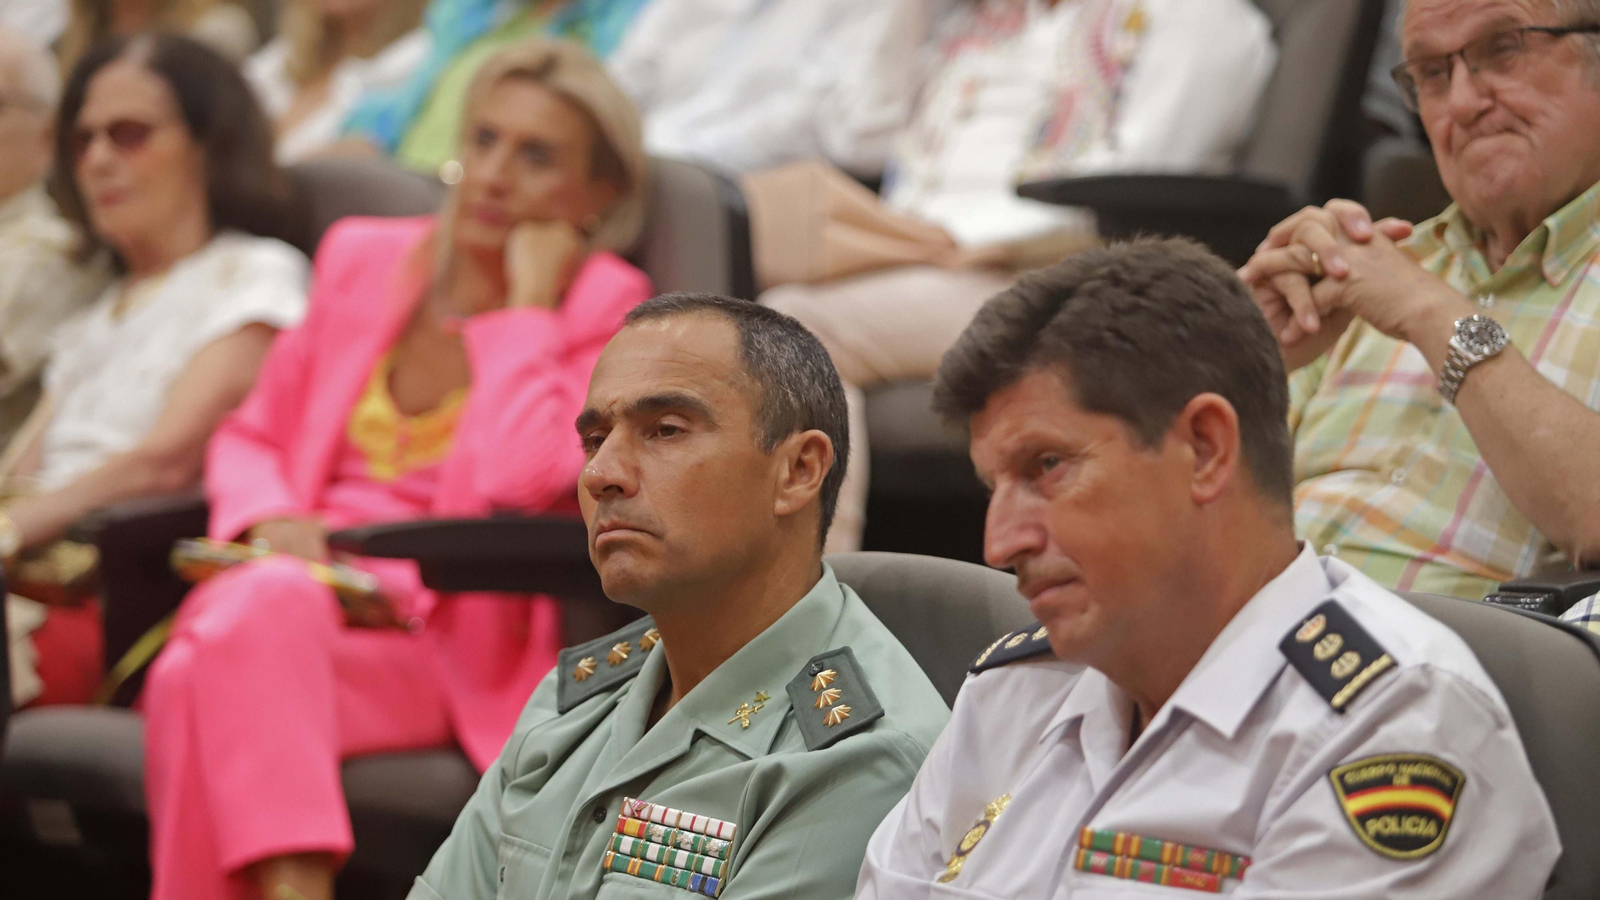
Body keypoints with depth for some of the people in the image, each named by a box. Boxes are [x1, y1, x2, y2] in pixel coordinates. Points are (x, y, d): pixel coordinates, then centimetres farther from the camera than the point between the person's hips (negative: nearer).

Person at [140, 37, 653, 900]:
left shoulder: (603, 309, 2)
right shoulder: (362, 258, 16)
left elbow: (517, 479, -16)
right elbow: (250, 435, 22)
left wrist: (528, 301, -6)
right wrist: (269, 519, 0)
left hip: (450, 645, -4)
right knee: (259, 604, -35)